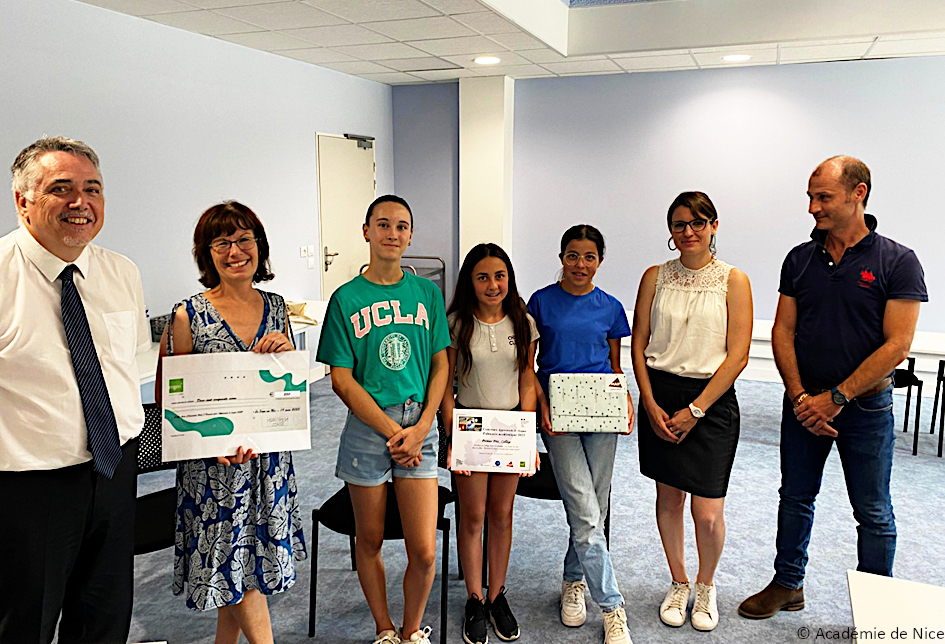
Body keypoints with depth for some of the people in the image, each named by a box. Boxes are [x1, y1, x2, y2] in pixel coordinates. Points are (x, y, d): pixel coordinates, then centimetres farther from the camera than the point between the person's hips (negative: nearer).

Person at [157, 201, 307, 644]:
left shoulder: (275, 307, 4)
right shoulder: (188, 317, -10)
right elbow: (166, 397, -7)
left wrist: (284, 350, -10)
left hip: (270, 455, 4)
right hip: (214, 463, -4)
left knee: (245, 562, 16)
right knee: (233, 561, 6)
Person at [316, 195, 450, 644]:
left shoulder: (427, 292, 5)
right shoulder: (346, 298, -2)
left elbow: (441, 365, 6)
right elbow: (341, 379, -5)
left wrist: (420, 428, -6)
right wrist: (392, 430, -11)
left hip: (419, 426, 1)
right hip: (367, 428, -1)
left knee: (424, 552, -1)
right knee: (369, 540, 13)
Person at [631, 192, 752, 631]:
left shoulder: (733, 281, -3)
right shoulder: (655, 277, 5)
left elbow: (737, 356, -7)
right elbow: (639, 345, 4)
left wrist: (694, 410, -11)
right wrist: (652, 406, -6)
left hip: (711, 400, -2)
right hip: (660, 399, 2)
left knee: (708, 513, -2)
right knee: (668, 498, 11)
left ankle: (706, 586, 28)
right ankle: (678, 584, 33)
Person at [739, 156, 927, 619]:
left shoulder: (897, 262, -10)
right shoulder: (800, 259, 2)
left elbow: (897, 344, -15)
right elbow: (783, 331, 1)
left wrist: (836, 397, -18)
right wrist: (799, 396, -11)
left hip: (866, 406, -3)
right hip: (803, 402, 4)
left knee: (873, 512, 9)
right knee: (795, 497, 15)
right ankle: (787, 585, 33)